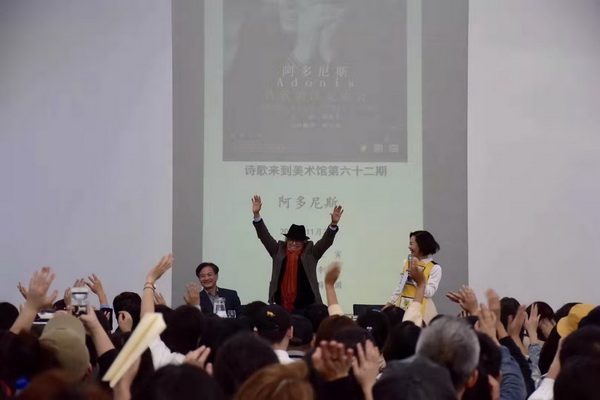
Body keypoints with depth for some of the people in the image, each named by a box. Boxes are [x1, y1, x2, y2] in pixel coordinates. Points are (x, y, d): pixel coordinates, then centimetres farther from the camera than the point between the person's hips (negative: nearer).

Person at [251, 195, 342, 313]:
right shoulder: (279, 250, 8)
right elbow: (265, 236, 4)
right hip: (282, 307, 1)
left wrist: (333, 224, -20)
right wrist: (256, 215, -7)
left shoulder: (310, 252, 5)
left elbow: (326, 241, -3)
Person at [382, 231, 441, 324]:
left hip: (420, 308, -5)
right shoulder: (407, 262, 10)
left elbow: (429, 292, -13)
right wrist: (390, 302, 15)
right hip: (403, 306, 5)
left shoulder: (434, 268, -7)